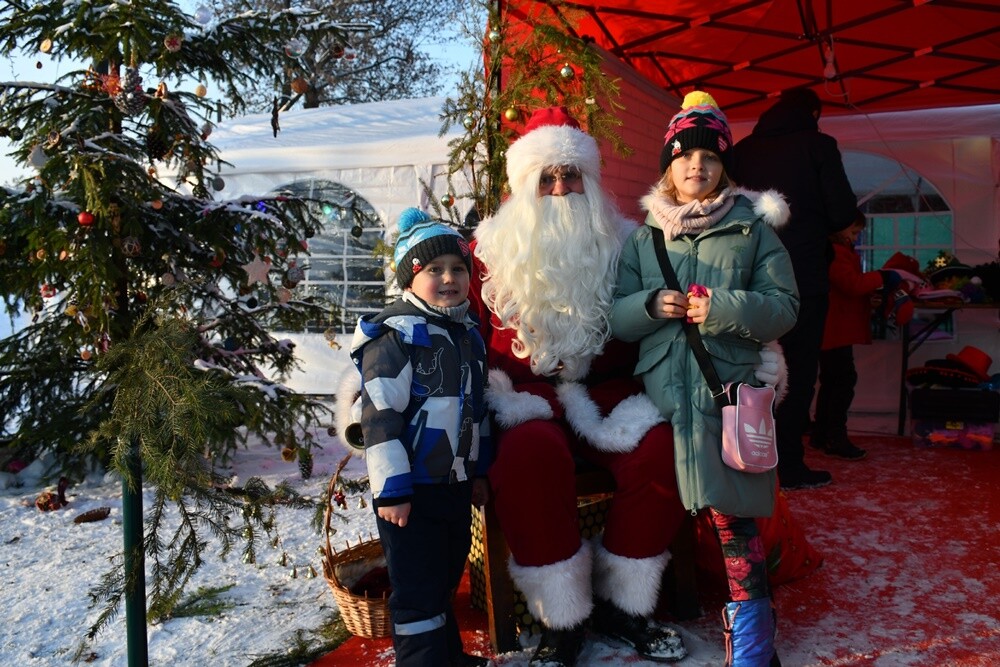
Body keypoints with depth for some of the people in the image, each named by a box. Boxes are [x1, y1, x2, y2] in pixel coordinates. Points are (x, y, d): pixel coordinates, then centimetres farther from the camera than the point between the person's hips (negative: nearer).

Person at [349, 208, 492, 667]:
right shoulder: (395, 335, -15)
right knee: (417, 593, 2)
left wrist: (479, 471, 20)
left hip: (456, 485, 8)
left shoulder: (469, 333, 11)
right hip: (411, 490, -8)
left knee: (445, 580, 23)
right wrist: (390, 490, -20)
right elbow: (380, 417, -19)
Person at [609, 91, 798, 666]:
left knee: (733, 516, -7)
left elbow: (785, 307, 2)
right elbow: (616, 317, 11)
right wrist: (651, 305, -10)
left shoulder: (754, 227, 9)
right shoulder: (643, 237, 15)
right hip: (665, 393, 3)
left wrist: (725, 308, -14)